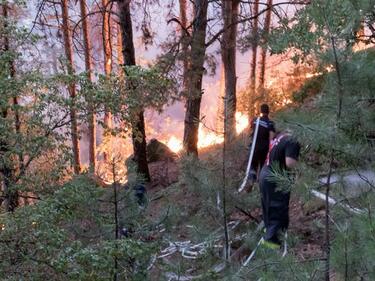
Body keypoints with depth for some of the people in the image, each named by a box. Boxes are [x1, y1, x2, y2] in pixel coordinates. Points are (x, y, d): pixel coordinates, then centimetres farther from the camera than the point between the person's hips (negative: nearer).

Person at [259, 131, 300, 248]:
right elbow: (289, 163, -28)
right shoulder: (293, 142, -20)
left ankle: (269, 228, 41)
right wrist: (296, 159, -9)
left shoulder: (281, 136, 7)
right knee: (277, 209, 3)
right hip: (276, 180, -9)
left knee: (268, 205, 23)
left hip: (265, 174, 9)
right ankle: (271, 237, 7)